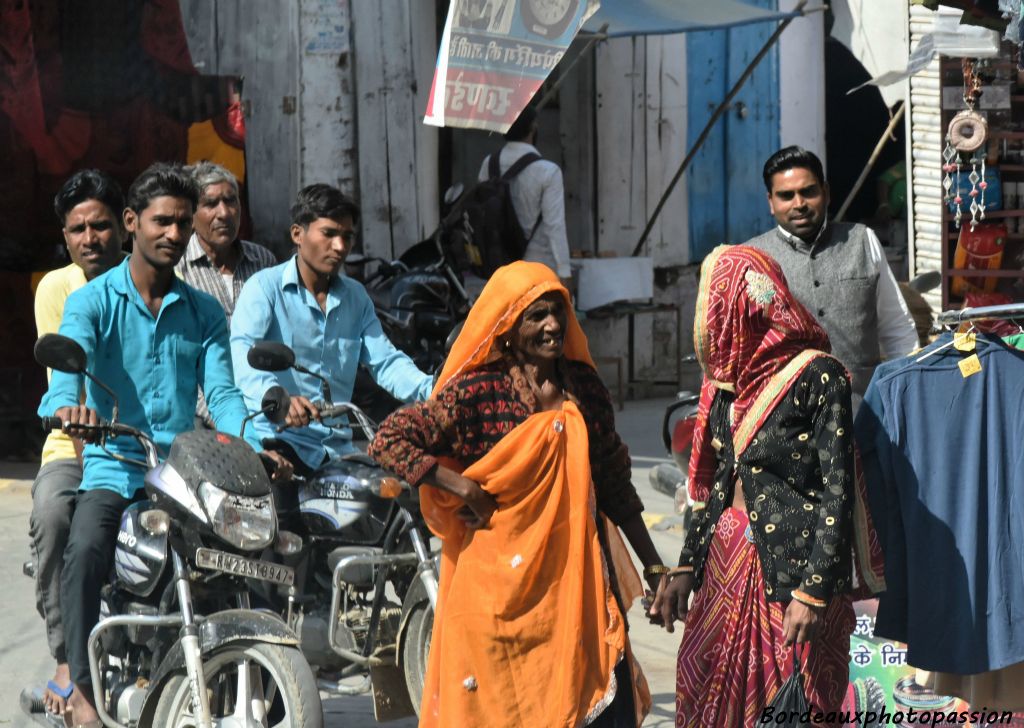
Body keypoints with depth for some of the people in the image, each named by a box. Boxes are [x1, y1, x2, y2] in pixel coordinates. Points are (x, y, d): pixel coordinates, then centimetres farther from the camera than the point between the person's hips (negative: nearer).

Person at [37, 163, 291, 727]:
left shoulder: (204, 312, 17)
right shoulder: (92, 301, 5)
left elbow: (221, 393, 6)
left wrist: (256, 447, -15)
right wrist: (66, 404, -40)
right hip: (112, 467, -3)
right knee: (85, 549, -33)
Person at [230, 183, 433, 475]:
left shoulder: (356, 296, 20)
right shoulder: (266, 286, -2)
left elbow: (385, 360, 10)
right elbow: (242, 351, -19)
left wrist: (432, 390, -12)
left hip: (338, 448, 6)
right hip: (278, 439, -6)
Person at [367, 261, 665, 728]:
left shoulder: (584, 386, 7)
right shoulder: (478, 392, -9)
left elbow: (614, 484, 15)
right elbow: (388, 441, -11)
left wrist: (654, 567, 16)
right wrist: (462, 487, -17)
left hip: (577, 582, 4)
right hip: (500, 582, -4)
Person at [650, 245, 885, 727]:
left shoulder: (817, 377, -12)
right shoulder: (729, 377, 9)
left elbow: (837, 494, -15)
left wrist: (813, 593, -19)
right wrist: (686, 566, 11)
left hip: (792, 568, -7)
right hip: (726, 563, 7)